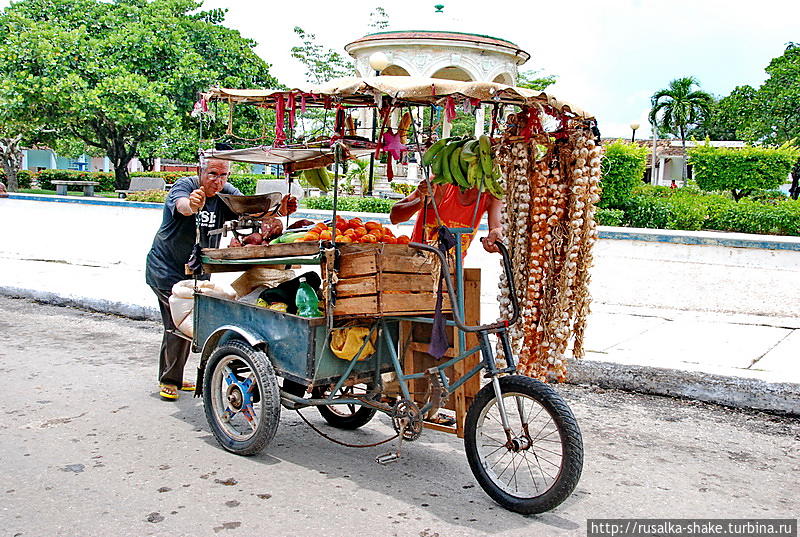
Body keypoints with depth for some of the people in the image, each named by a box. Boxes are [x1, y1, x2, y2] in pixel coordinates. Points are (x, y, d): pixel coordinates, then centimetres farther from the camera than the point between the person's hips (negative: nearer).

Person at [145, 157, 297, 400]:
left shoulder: (226, 193, -5)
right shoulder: (184, 185, -18)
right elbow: (181, 205, -42)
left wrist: (279, 210, -41)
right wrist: (192, 205, -66)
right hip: (167, 268, -6)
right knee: (178, 322, -12)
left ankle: (174, 378, 30)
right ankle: (168, 380, 4)